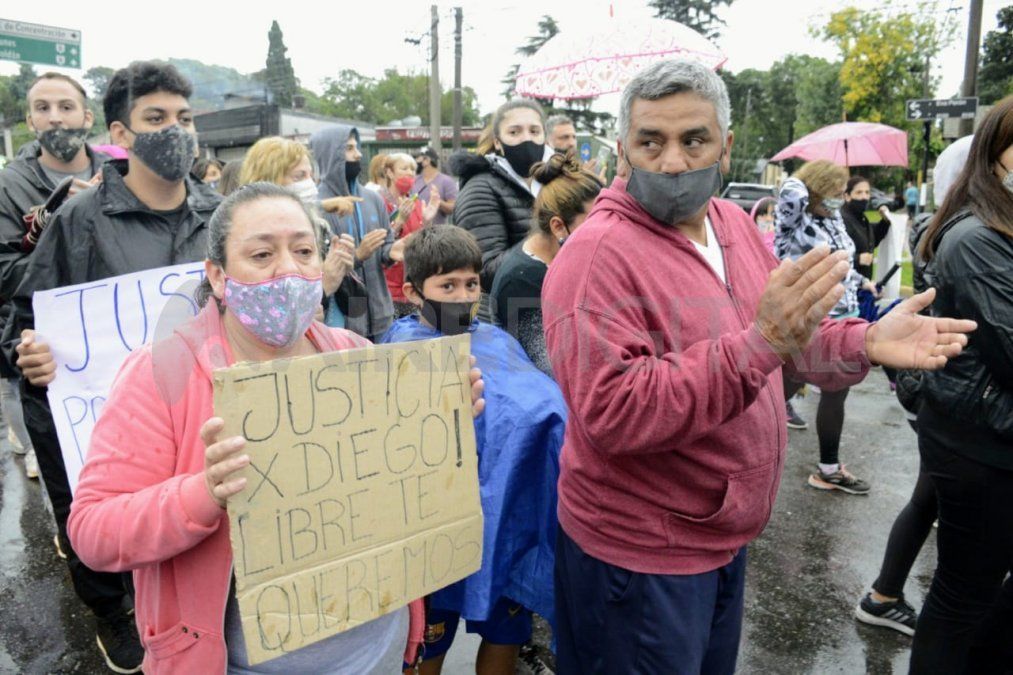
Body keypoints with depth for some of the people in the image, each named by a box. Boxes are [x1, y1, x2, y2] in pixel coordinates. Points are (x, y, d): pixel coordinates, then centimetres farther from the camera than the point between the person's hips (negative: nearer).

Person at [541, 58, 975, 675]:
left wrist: (867, 342, -6)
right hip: (640, 553, -8)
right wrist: (760, 340, -36)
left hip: (728, 534, 8)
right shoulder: (597, 255, -24)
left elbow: (789, 345, 13)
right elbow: (610, 416, -32)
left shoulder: (736, 225, 2)